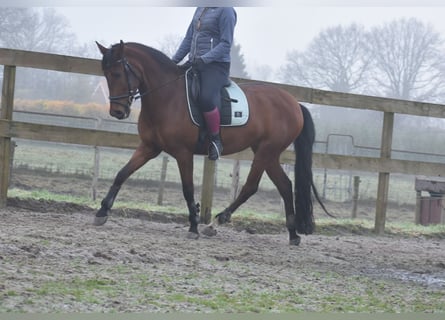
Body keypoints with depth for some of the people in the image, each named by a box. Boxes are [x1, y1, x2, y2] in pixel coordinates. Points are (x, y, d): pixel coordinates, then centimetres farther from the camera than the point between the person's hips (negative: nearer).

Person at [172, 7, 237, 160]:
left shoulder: (225, 11, -8)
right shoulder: (200, 9, 16)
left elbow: (226, 44, -14)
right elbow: (189, 38, 21)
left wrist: (204, 59, -24)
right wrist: (174, 60, 12)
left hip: (216, 66, -9)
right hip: (194, 65, 9)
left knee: (205, 98, -31)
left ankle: (216, 140, -15)